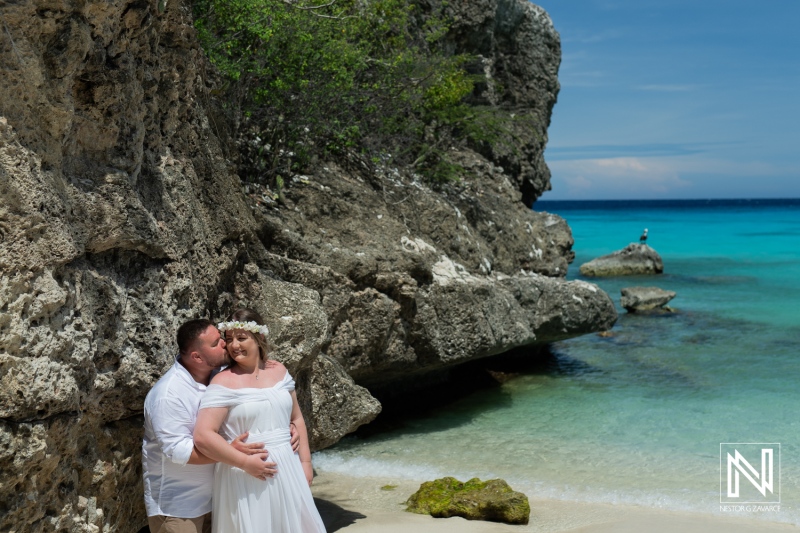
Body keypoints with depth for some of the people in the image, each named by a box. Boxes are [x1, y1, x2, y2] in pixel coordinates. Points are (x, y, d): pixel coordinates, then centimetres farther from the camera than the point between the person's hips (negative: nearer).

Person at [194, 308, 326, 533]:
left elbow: (296, 418, 13)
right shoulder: (224, 382, -12)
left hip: (286, 469, 5)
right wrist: (247, 462, -18)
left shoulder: (278, 371, 5)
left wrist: (305, 462, 7)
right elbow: (203, 436, -19)